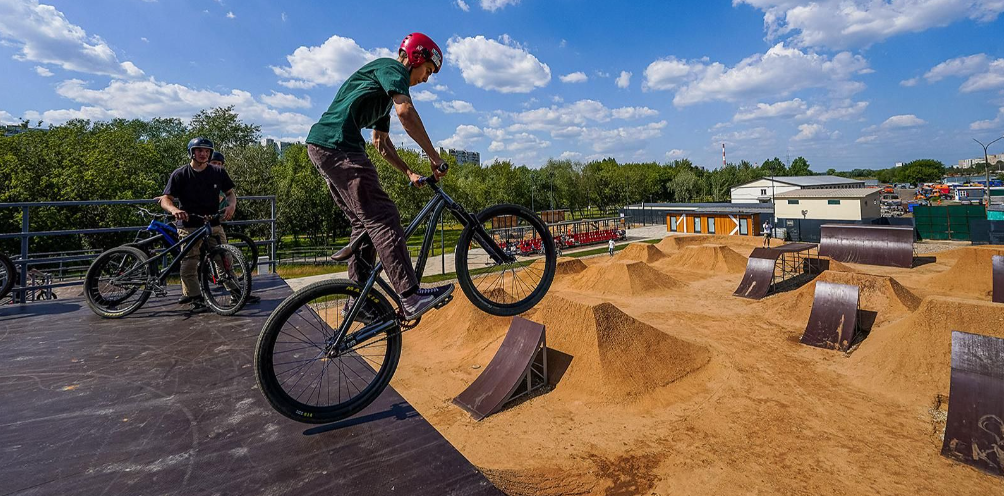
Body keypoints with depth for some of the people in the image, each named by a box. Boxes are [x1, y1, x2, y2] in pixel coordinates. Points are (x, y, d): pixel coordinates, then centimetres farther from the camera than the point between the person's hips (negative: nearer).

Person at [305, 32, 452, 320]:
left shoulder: (384, 91, 29)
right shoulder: (392, 68, 1)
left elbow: (381, 142, 31)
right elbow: (406, 112, -18)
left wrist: (409, 173, 25)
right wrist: (433, 156, -12)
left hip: (321, 147, 10)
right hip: (337, 145, -10)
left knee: (364, 221, 10)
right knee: (382, 218, -17)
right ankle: (411, 297, -21)